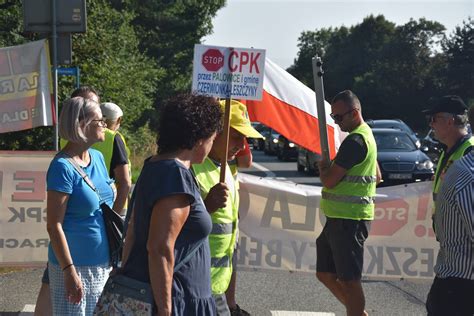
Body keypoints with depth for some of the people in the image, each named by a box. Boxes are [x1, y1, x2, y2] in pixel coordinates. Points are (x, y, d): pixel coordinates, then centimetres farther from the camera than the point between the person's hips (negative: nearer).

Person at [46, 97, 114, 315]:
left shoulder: (97, 157, 8)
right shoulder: (63, 166, -15)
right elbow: (54, 225, -17)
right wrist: (69, 271, -21)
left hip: (103, 262, 8)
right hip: (75, 266, -7)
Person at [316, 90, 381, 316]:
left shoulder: (355, 141, -17)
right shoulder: (366, 135, 16)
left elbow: (329, 180, -19)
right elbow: (377, 177, 27)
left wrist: (323, 167, 2)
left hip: (348, 220, -11)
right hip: (340, 218, 11)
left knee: (349, 280, -5)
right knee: (325, 274, 15)